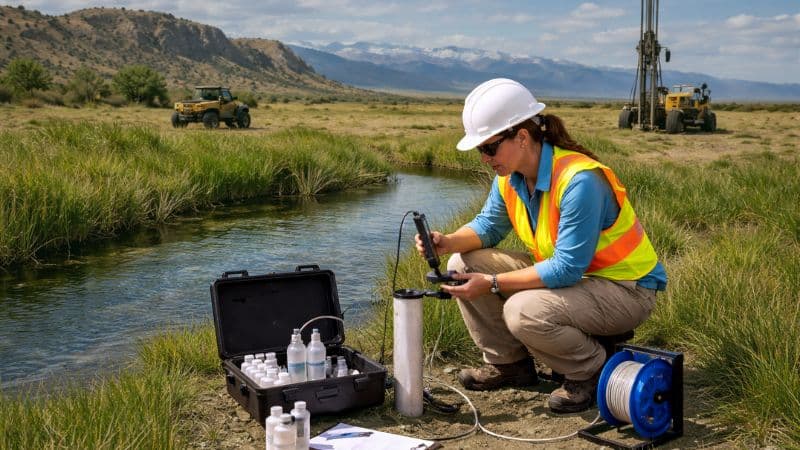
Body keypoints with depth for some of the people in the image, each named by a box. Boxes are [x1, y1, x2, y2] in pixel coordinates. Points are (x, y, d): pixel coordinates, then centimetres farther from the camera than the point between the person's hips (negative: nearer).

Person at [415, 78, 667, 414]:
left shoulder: (579, 181, -30)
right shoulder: (511, 176, -5)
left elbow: (567, 269, -31)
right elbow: (489, 224, 10)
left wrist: (493, 283, -30)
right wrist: (448, 242, -11)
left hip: (625, 288, -8)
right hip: (562, 269, 9)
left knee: (523, 311, -34)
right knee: (462, 266, -2)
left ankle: (590, 373, -4)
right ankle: (508, 363, 11)